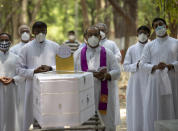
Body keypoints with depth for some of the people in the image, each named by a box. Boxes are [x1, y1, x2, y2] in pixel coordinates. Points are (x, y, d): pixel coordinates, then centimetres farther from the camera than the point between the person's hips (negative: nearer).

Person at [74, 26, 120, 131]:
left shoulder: (107, 53, 8)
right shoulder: (78, 54, 7)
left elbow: (117, 72, 3)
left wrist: (105, 76, -18)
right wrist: (94, 74, -14)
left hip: (103, 95, 1)